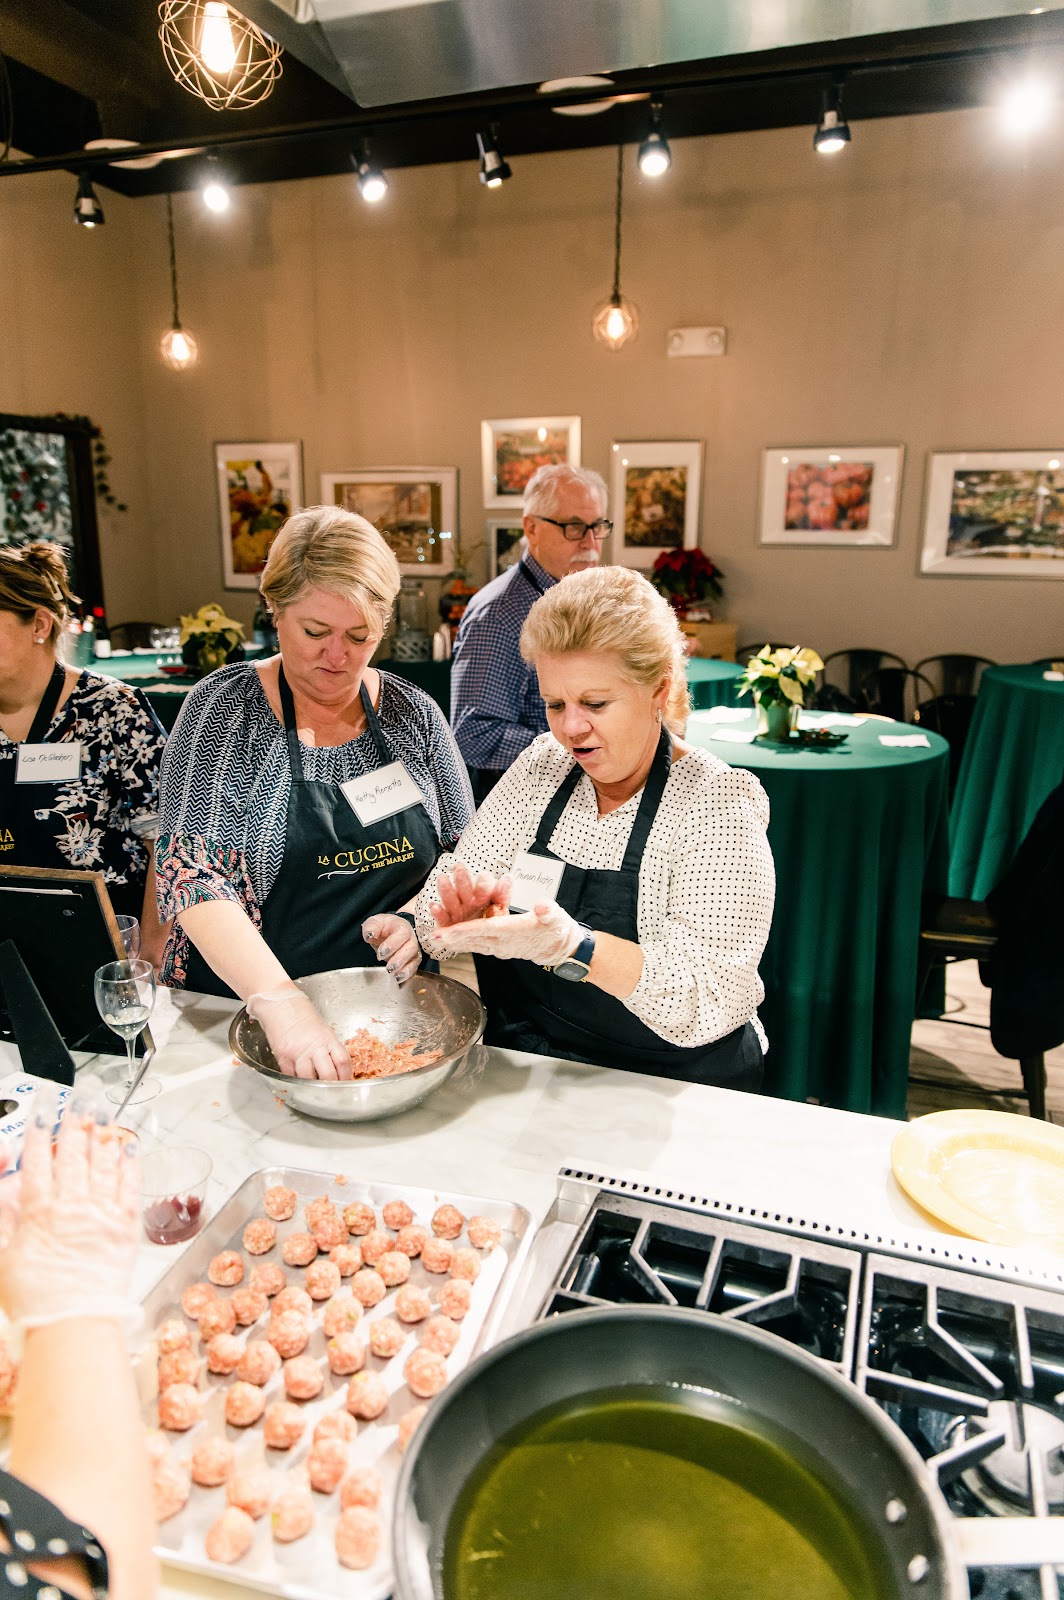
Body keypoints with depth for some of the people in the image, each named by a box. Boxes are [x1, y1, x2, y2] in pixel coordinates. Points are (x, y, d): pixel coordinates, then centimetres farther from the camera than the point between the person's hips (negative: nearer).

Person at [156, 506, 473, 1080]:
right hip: (241, 1011, -1)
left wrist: (420, 920, -9)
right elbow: (193, 875, -15)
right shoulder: (224, 708, -5)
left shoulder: (414, 714, 4)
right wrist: (280, 1001, -28)